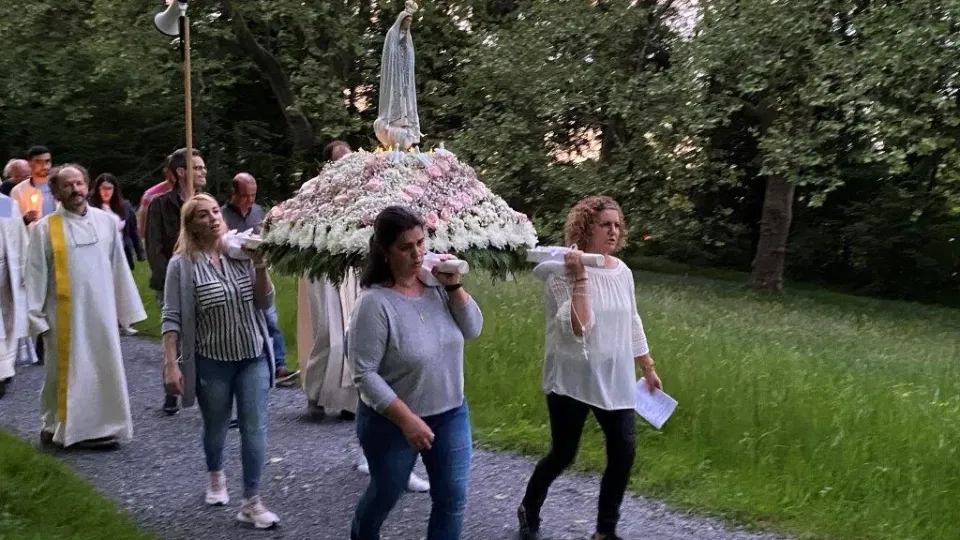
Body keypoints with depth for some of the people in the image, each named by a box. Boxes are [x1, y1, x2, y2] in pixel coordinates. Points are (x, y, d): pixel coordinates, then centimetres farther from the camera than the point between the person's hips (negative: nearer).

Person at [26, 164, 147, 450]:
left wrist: (128, 306, 3)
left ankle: (101, 428, 22)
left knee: (104, 369, 9)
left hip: (101, 311, 3)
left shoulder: (106, 221, 0)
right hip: (65, 314, -3)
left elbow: (119, 267, 3)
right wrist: (37, 317, -7)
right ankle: (58, 428, 24)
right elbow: (36, 275, -4)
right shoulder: (45, 228, -6)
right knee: (67, 371, 8)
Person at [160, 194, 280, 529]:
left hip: (254, 358, 2)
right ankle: (215, 476, 46)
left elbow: (265, 303, -1)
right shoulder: (182, 264, -9)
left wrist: (261, 267, -15)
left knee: (255, 430, 0)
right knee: (215, 427, 18)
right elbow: (172, 318, -10)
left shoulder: (241, 253, -2)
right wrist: (171, 365, -15)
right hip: (212, 361, -1)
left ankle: (251, 503, 10)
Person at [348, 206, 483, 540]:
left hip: (451, 415, 5)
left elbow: (472, 330, -2)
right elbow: (365, 374, -22)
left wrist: (454, 286, -16)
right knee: (385, 495, 18)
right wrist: (407, 420, -24)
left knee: (452, 501, 11)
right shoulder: (375, 303, -23)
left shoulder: (435, 284, -6)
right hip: (391, 422, -5)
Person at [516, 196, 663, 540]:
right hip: (572, 380, -5)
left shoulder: (623, 272, 4)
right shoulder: (563, 271, -16)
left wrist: (648, 368, 19)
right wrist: (580, 279, -31)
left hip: (615, 380, 5)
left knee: (623, 453, 0)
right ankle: (529, 512, 34)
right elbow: (577, 328, -25)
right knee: (563, 455, 5)